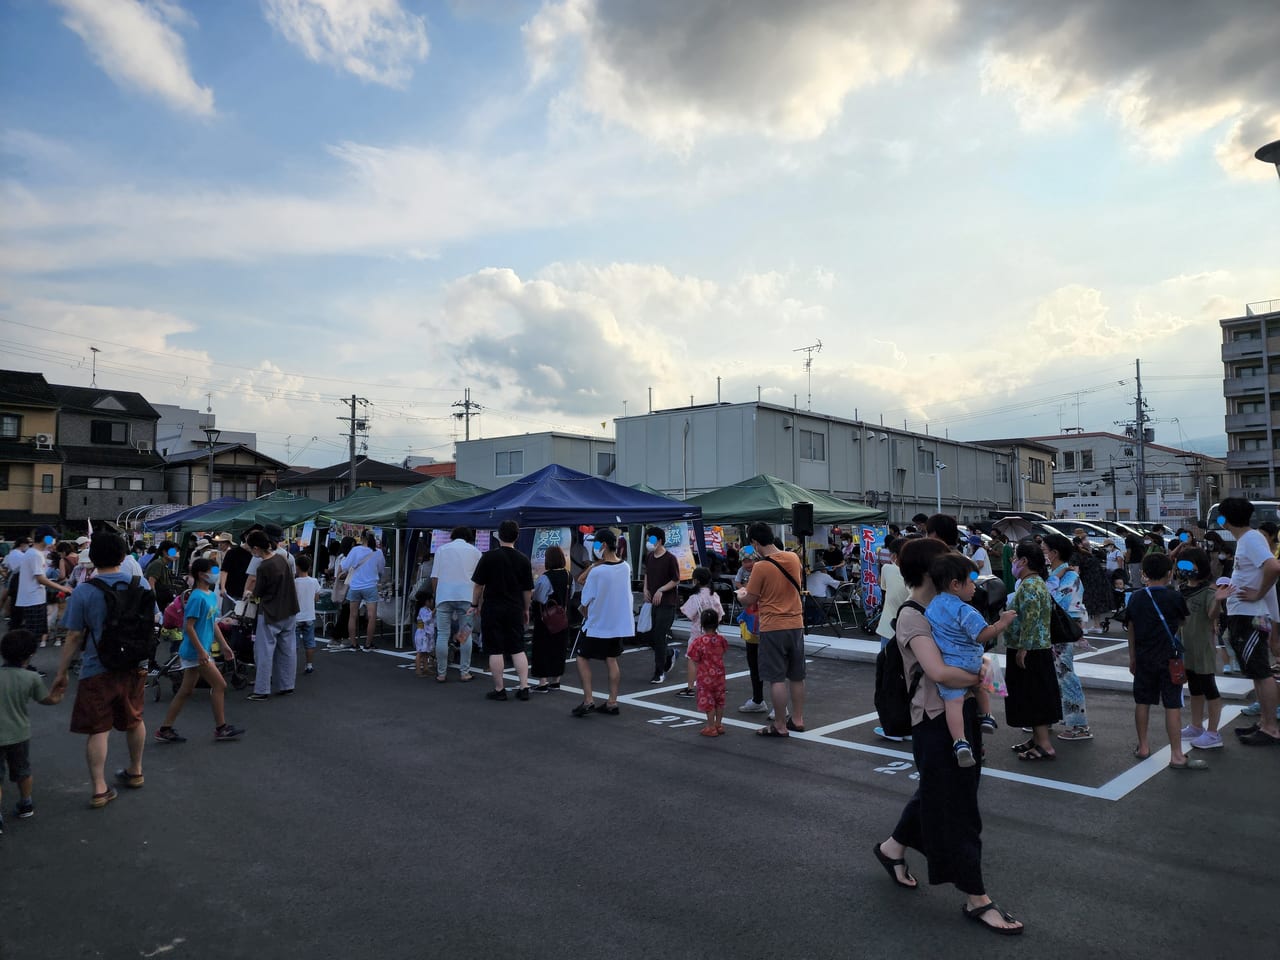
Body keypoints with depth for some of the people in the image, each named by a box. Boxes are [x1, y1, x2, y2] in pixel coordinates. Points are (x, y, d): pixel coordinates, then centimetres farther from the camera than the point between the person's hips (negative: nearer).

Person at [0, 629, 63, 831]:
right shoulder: (31, 678, -9)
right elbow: (48, 700, 6)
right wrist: (59, 697, 26)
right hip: (19, 734, 1)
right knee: (23, 771, 21)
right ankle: (25, 805, 38)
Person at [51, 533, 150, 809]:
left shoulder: (83, 592, -12)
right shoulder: (140, 584, -1)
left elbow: (74, 637, -8)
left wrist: (61, 673, 3)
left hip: (97, 670, -4)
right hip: (134, 665, 4)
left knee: (98, 730, 4)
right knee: (134, 720, 20)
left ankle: (99, 789, 4)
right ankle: (135, 772, 36)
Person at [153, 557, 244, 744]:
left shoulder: (212, 595, 11)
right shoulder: (197, 597, -17)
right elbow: (189, 626, -20)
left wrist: (224, 645, 18)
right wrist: (201, 651, -22)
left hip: (200, 651, 9)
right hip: (196, 651, -9)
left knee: (186, 691, 14)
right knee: (220, 685, -3)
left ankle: (165, 730, 21)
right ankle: (221, 728, 7)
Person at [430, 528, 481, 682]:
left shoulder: (442, 549, 11)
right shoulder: (474, 551, 10)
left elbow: (434, 578, 5)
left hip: (444, 596, 0)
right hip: (465, 596, 0)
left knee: (442, 635, 5)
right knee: (466, 634, 8)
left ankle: (441, 674, 9)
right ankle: (464, 672, 9)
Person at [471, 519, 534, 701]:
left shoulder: (489, 557, -7)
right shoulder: (523, 560, 1)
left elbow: (478, 584, -4)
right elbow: (528, 590, 6)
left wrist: (475, 604, 9)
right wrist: (526, 610, 17)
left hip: (492, 610, -3)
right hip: (515, 611, 3)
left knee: (495, 651, 3)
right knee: (518, 650, 10)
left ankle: (499, 690, 8)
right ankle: (524, 687, 7)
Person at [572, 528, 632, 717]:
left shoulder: (596, 571, -21)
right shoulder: (626, 567, -2)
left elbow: (585, 602, -14)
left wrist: (586, 615, 6)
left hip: (596, 624, -6)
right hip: (619, 624, 6)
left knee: (583, 659, 9)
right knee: (611, 661, 13)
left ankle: (587, 701, 3)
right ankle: (612, 703, 14)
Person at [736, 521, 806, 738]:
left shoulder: (761, 567, -15)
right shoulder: (794, 558, 2)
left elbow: (749, 600, -9)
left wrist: (740, 593, 13)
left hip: (773, 628, -6)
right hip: (796, 624, 6)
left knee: (777, 679, 1)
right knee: (796, 676, 16)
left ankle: (780, 726, 6)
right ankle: (797, 720, 25)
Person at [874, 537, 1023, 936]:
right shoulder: (912, 617, -20)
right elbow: (939, 672, -33)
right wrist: (978, 677, -16)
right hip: (937, 720, -9)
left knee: (942, 795, 22)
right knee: (954, 806, 3)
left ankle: (892, 847, 41)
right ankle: (976, 899, 15)